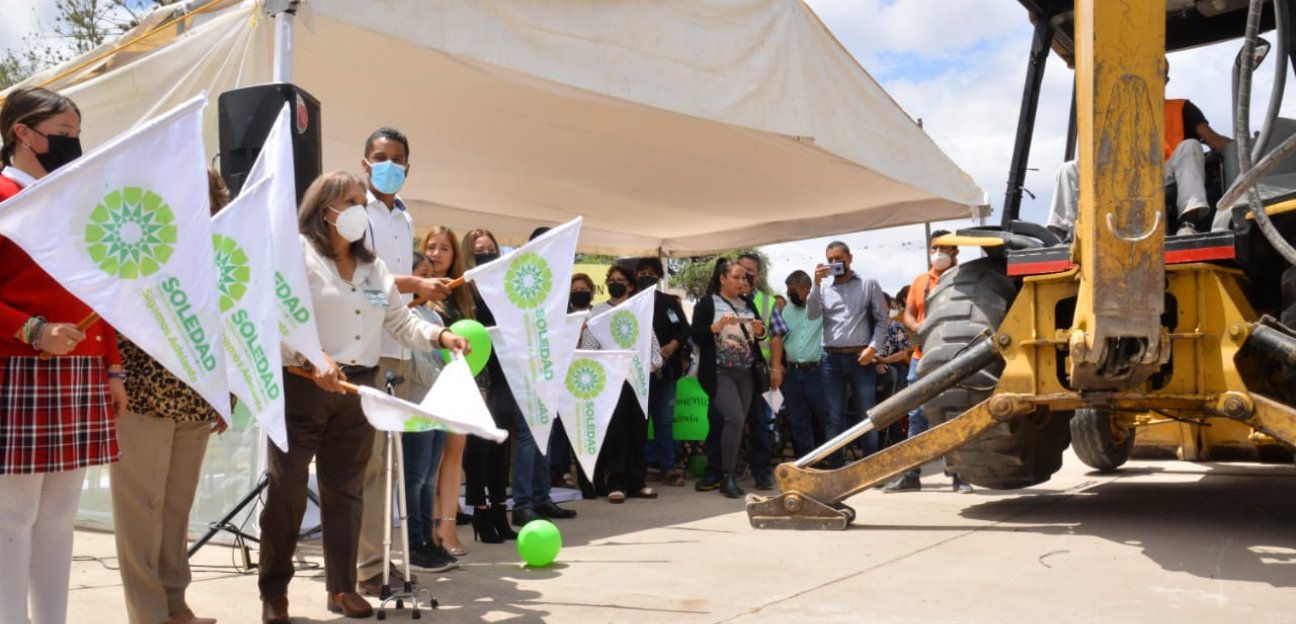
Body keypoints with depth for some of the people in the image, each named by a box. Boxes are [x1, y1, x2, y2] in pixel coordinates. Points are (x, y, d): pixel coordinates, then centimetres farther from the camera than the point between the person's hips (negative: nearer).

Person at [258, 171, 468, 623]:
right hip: (302, 385, -6)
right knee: (288, 488, 0)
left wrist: (440, 336, -4)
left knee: (345, 489, 10)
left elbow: (401, 321, 14)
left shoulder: (375, 268, 17)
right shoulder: (299, 255, -4)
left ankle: (342, 587, 19)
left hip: (358, 390, 6)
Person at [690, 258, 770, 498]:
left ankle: (729, 476, 14)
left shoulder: (747, 304, 13)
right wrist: (717, 326, -21)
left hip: (746, 373, 6)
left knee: (737, 423, 5)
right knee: (734, 418, -19)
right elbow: (696, 336, -8)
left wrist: (759, 330, -3)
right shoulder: (706, 304, -3)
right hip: (720, 373, -6)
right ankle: (727, 476, -9)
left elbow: (759, 335, 19)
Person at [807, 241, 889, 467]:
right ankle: (835, 468, 11)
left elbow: (882, 320, 4)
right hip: (832, 359, 2)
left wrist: (873, 347, -9)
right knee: (834, 418, 5)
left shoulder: (869, 284, 6)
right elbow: (812, 315, -5)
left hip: (861, 358, -2)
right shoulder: (823, 288, 11)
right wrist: (816, 284, -11)